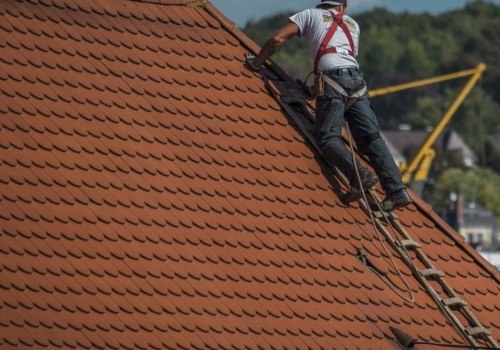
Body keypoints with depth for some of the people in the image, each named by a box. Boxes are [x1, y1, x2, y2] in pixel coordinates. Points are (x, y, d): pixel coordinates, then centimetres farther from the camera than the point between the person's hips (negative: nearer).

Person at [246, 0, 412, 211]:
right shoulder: (352, 24, 31)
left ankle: (359, 176, -29)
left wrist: (256, 64, 25)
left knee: (327, 136, -7)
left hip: (332, 78, -4)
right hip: (356, 79, 4)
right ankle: (397, 190, -12)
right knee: (370, 137, 0)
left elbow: (277, 39, 12)